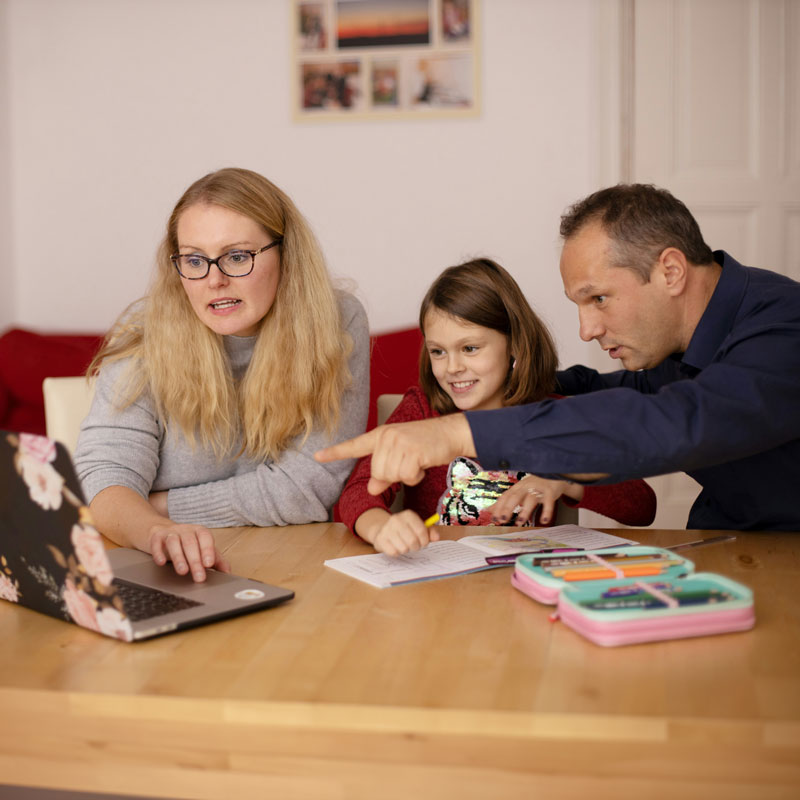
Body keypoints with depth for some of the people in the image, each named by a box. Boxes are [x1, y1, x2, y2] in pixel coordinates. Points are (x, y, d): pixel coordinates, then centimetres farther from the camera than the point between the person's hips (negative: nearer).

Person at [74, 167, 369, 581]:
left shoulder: (337, 325, -9)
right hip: (168, 577, 2)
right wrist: (156, 530, -36)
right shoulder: (144, 334, -6)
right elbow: (104, 473, -14)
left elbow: (307, 488, -11)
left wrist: (160, 507, -10)